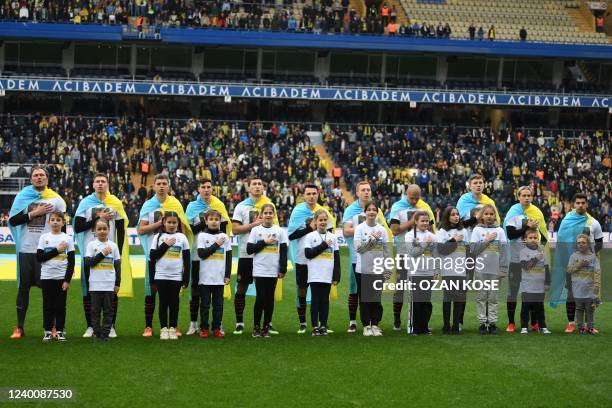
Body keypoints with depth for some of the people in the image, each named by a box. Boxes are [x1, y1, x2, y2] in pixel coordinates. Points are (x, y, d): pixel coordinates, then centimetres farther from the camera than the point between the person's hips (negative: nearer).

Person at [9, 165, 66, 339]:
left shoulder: (56, 199, 5)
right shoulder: (22, 196, 6)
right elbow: (12, 221, -4)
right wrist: (34, 213, -11)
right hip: (26, 250, 1)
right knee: (23, 287, 4)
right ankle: (19, 327, 9)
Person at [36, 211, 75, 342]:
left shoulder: (67, 238, 1)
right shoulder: (44, 237, 4)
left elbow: (71, 261, -1)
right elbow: (39, 257, -6)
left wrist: (67, 280, -8)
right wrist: (56, 250, -12)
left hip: (61, 277, -1)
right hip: (46, 277, 1)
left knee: (60, 305, 1)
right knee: (48, 305, 3)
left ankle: (60, 331, 7)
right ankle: (48, 332, 9)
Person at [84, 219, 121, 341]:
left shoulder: (113, 245, 6)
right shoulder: (91, 245, 2)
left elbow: (118, 266, 9)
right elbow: (88, 263, -7)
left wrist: (117, 283, 5)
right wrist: (102, 254, -12)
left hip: (109, 284, 1)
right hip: (95, 284, -1)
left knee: (108, 310, 2)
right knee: (95, 309, 2)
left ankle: (105, 333, 6)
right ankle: (97, 333, 7)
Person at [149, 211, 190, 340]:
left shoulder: (182, 237, 5)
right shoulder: (158, 237, 5)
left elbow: (187, 260, 5)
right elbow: (152, 256, -2)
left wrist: (186, 279, 0)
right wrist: (165, 245, -10)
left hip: (176, 276, 0)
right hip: (161, 276, 0)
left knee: (174, 303, 3)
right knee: (163, 302, 2)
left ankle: (173, 328, 9)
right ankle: (163, 329, 8)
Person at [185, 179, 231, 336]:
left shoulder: (219, 205, 6)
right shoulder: (192, 207, 5)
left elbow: (224, 229, 5)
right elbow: (189, 230, -2)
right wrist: (204, 223, -15)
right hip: (197, 254, 0)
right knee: (196, 289, 3)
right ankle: (193, 323, 9)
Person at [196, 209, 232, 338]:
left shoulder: (224, 237, 7)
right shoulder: (202, 236, 1)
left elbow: (228, 257, 8)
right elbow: (201, 254, -10)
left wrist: (227, 275, 4)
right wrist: (216, 245, -11)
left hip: (219, 278, 2)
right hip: (205, 277, -2)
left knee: (218, 304, 5)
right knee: (205, 304, 2)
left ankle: (217, 328, 11)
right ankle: (204, 328, 7)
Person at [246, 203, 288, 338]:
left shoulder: (280, 231, 4)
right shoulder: (255, 230, 3)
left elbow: (284, 251, 4)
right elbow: (249, 249, -2)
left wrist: (283, 269, -2)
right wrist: (264, 242, -10)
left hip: (273, 270, 1)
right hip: (259, 270, -1)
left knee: (270, 299, 4)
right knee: (260, 298, -4)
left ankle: (266, 327, 11)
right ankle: (256, 327, 5)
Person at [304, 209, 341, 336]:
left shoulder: (332, 237, 10)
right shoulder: (310, 236, 2)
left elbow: (336, 258, 9)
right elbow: (308, 254, -8)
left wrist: (336, 276, 3)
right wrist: (323, 245, -10)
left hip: (327, 275, 2)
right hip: (315, 275, -2)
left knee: (325, 301, 4)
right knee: (315, 300, 0)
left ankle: (323, 326, 9)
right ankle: (315, 327, 3)